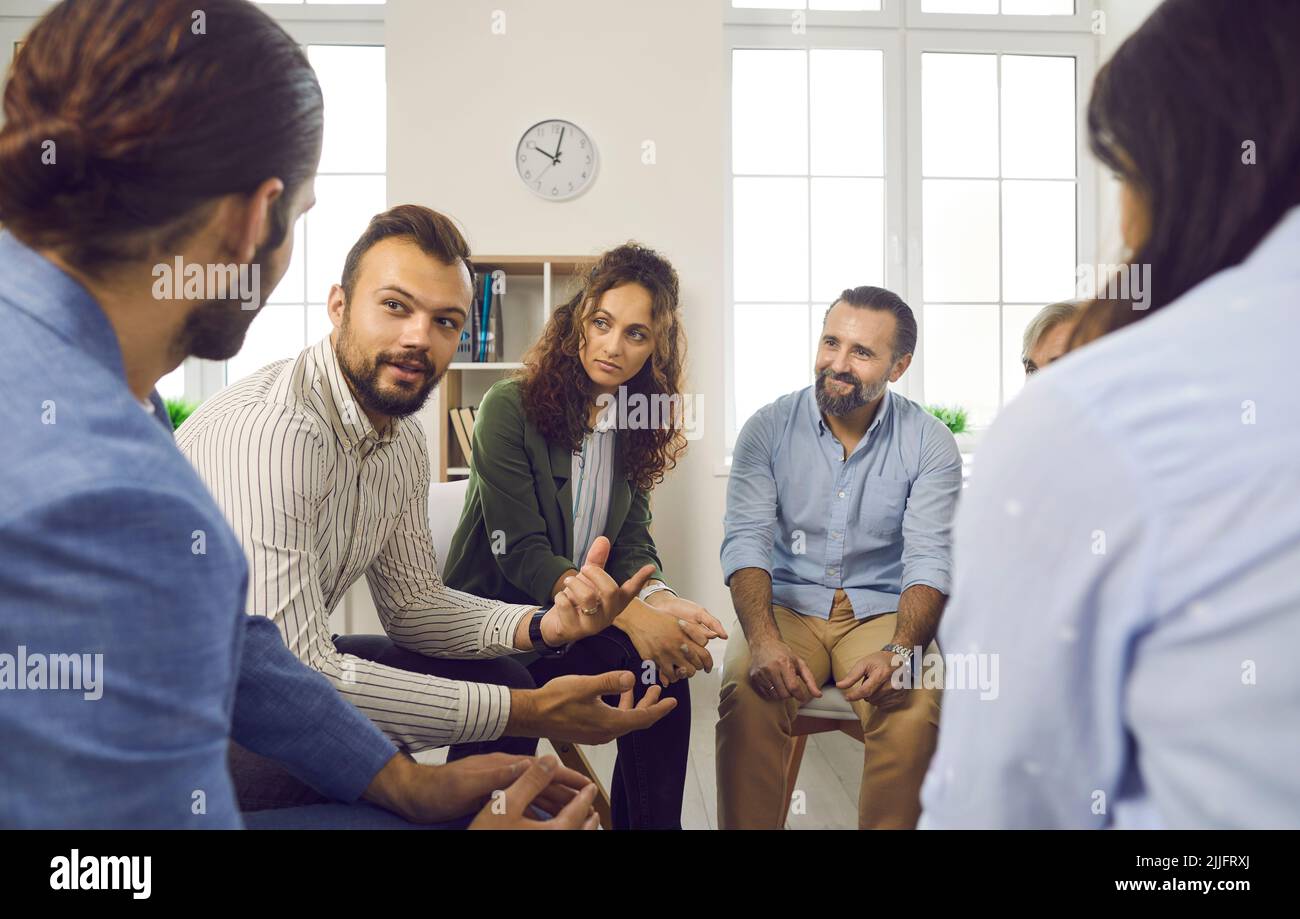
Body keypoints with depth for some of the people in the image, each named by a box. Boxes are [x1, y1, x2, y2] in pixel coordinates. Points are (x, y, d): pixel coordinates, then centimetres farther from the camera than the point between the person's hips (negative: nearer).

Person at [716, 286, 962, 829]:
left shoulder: (929, 443, -3)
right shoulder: (768, 428, -2)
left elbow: (929, 560, -9)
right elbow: (746, 542, -11)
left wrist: (899, 652, -27)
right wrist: (763, 640, -27)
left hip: (882, 612, 0)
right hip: (787, 605, 0)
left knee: (915, 706, -28)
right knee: (746, 693, -28)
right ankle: (747, 826, -9)